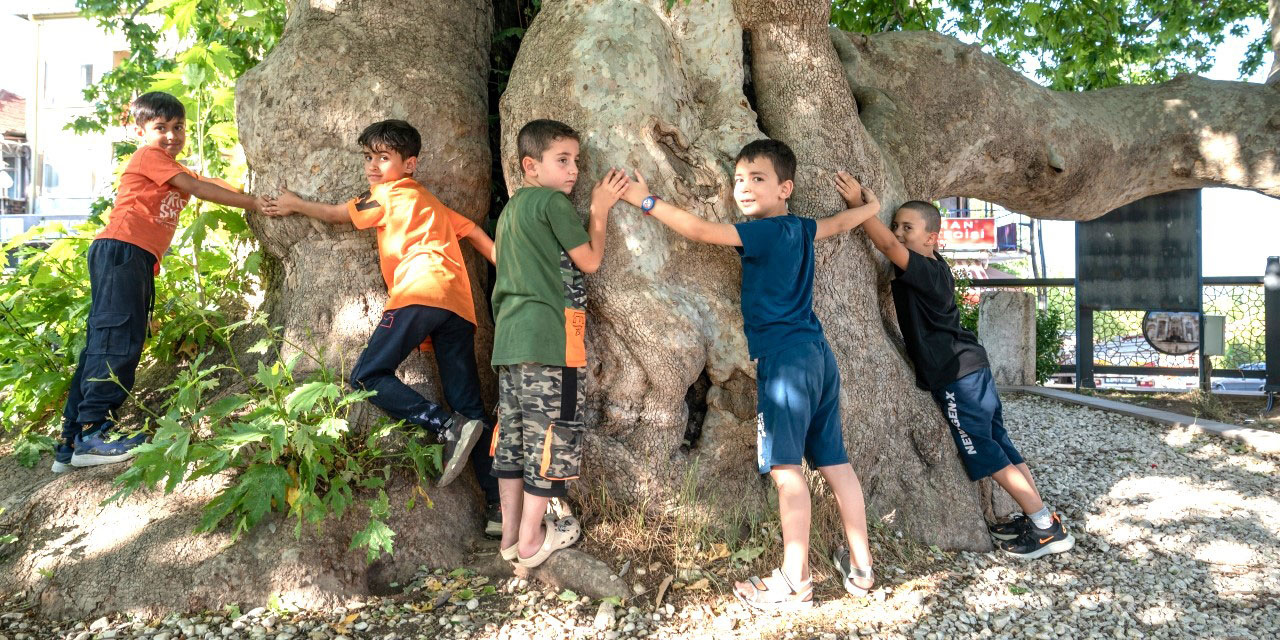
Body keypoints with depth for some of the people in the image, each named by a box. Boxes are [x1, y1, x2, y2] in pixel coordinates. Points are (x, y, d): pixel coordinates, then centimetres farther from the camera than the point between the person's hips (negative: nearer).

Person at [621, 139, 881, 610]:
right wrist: (869, 204, 56)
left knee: (785, 466, -8)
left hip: (784, 358, -9)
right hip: (817, 355, 9)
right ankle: (860, 566, 20)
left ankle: (795, 582, -5)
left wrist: (647, 201, -2)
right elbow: (842, 222, 35)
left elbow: (701, 231, -12)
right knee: (833, 461, 12)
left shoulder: (767, 231, -8)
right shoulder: (801, 229, 15)